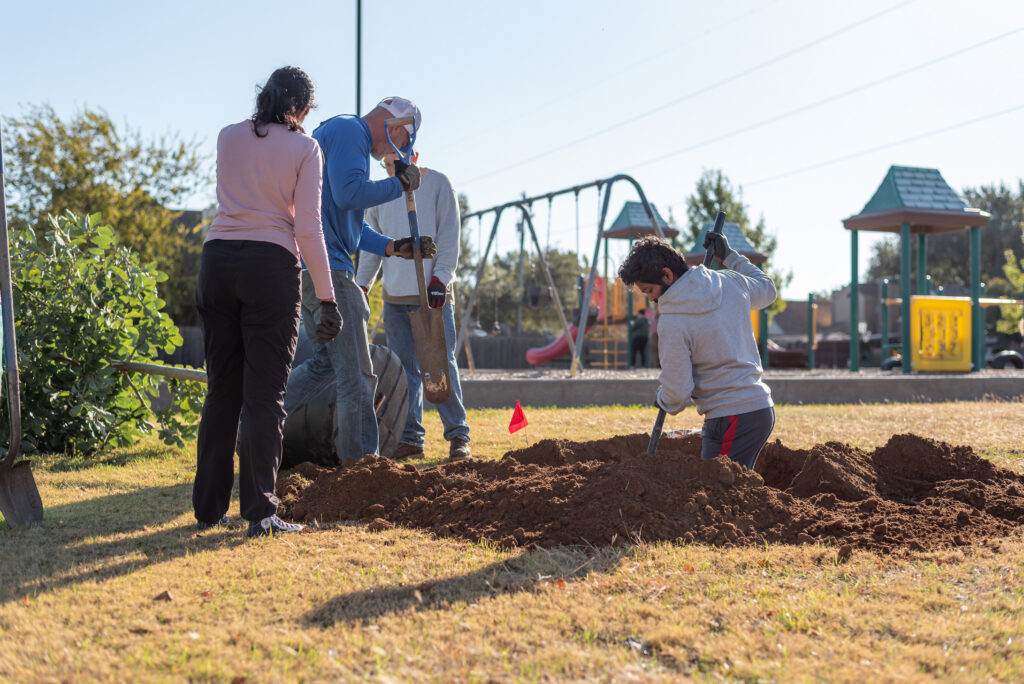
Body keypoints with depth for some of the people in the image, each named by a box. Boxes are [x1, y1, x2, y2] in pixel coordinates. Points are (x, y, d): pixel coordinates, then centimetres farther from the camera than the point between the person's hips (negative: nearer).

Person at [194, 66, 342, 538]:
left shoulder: (228, 137, 13)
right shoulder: (304, 147, 1)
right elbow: (308, 228, -6)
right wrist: (325, 297, -2)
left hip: (218, 259, 4)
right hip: (271, 265, -4)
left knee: (222, 390, 11)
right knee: (265, 393, -2)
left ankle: (209, 508, 13)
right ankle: (260, 512, -4)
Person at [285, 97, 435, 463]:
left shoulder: (345, 135, 27)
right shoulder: (347, 130, -6)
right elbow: (348, 194, -22)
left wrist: (394, 247, 19)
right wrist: (399, 184, -9)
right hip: (324, 267, -10)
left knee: (326, 361, 20)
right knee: (356, 374, -5)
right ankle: (360, 462, -1)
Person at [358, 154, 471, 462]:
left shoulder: (438, 183, 1)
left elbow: (449, 237, -3)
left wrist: (440, 278, -11)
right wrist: (361, 287, 8)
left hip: (433, 293, -4)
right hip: (394, 297, 4)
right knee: (405, 369, 4)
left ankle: (458, 436, 0)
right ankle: (411, 439, 8)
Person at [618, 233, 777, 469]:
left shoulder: (672, 322, -16)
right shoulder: (730, 282, 5)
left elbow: (677, 394, -13)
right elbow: (767, 290, 29)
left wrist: (663, 400, 11)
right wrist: (730, 256, 35)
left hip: (732, 420, -9)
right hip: (763, 407, 9)